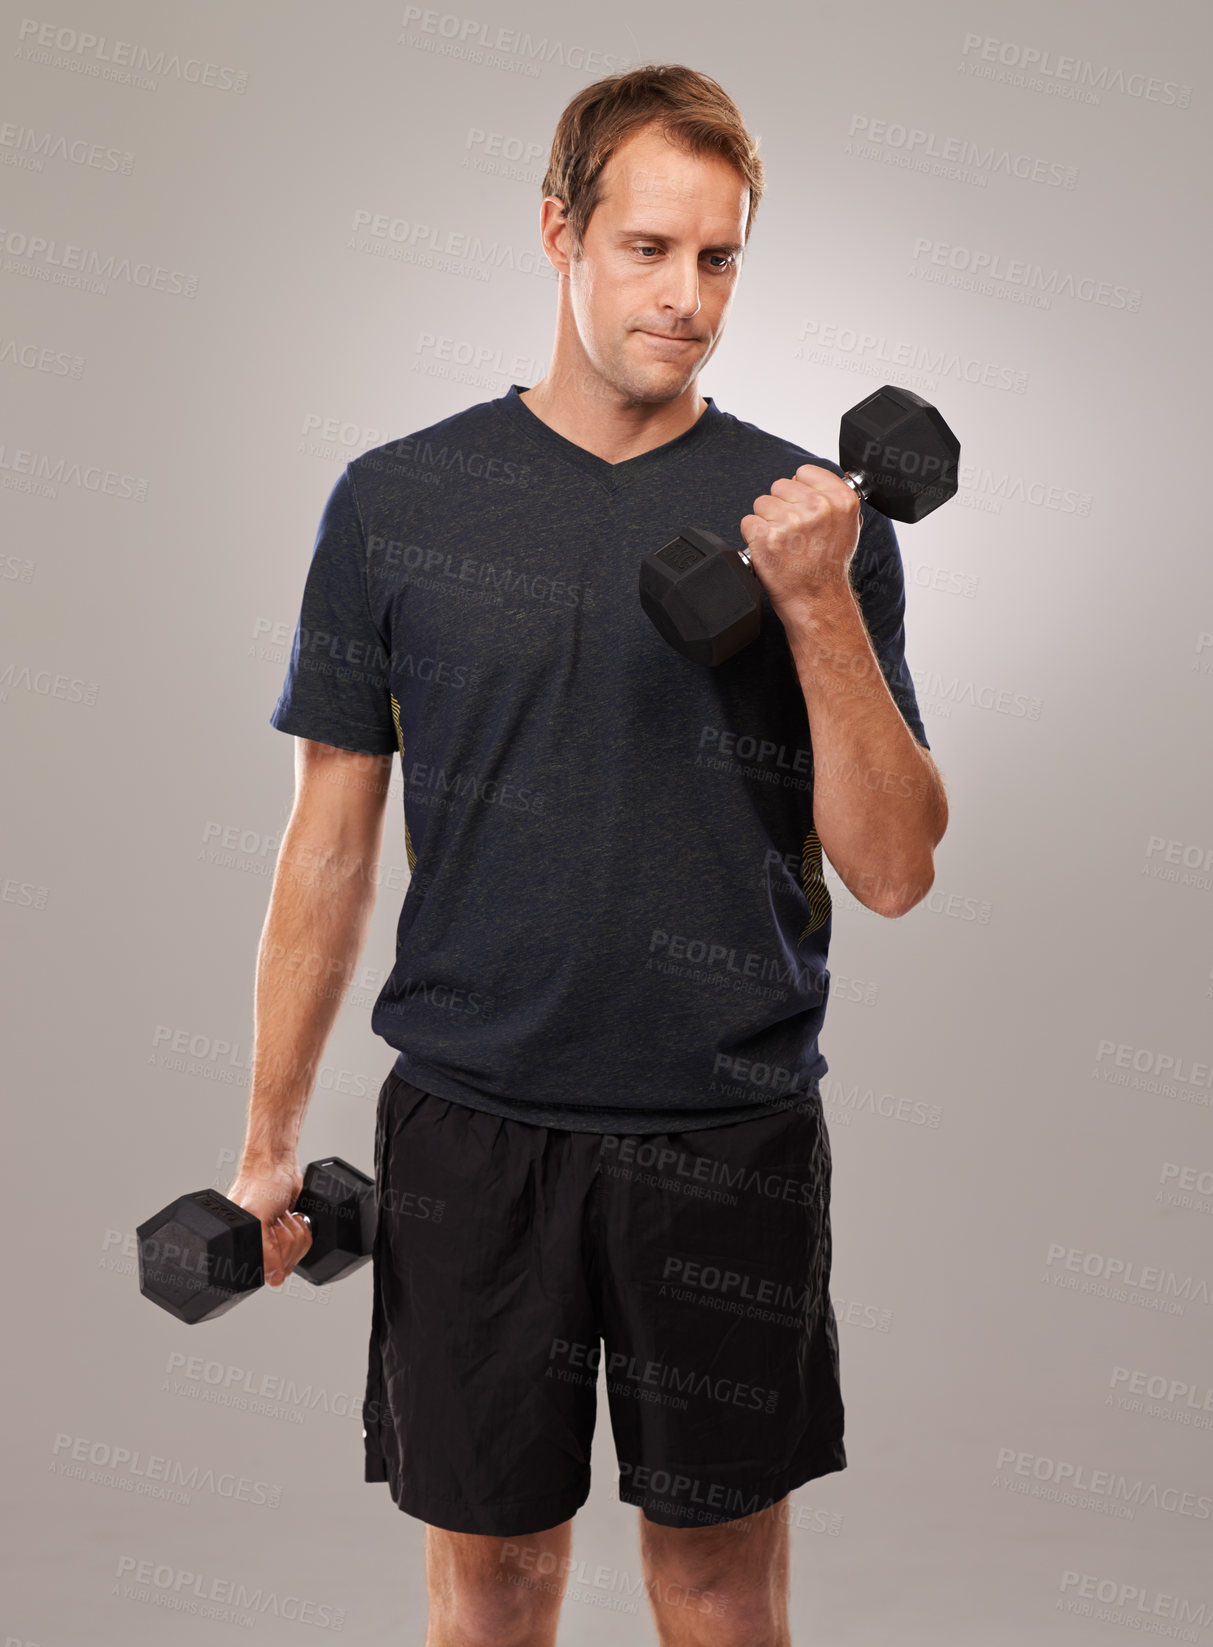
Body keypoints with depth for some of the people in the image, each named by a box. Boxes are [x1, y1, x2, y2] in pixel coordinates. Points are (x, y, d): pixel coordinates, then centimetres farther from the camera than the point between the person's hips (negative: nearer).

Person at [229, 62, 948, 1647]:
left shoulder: (811, 515, 0)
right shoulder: (400, 500, 0)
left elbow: (894, 870, -4)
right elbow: (333, 841, 5)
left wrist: (819, 609, -17)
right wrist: (270, 1134, 5)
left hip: (731, 1134, 1)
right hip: (470, 1127, 0)